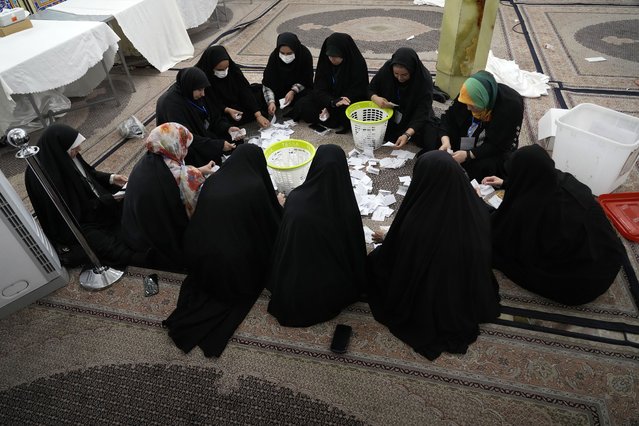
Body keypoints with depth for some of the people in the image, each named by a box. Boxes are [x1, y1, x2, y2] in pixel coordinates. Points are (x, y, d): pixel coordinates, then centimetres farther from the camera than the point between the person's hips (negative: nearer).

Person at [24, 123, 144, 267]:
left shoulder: (63, 157, -7)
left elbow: (88, 173, 13)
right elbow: (73, 212, -22)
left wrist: (111, 178, -3)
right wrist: (107, 201, -19)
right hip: (77, 223, -8)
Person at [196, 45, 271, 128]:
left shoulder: (233, 68, -15)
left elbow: (246, 91, -20)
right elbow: (208, 105, -18)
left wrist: (258, 115, -30)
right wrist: (227, 110, -33)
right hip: (220, 113, -4)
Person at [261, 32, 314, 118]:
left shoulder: (305, 55, -25)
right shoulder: (274, 56, -22)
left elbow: (306, 80, -16)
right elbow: (268, 82, -24)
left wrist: (293, 91, -31)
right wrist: (271, 101, -39)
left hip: (299, 89, -1)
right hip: (281, 87, 1)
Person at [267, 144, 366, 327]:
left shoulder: (295, 200, -27)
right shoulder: (348, 206, -27)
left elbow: (283, 242, -6)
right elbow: (356, 248, -8)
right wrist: (355, 287, 13)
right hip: (337, 292, 1)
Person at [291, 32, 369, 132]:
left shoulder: (358, 64, -19)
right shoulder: (324, 61, -9)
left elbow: (357, 93, -17)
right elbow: (319, 89, -13)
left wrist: (330, 108, -25)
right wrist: (333, 102, -36)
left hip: (351, 101, -4)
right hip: (328, 98, 4)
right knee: (302, 106, -15)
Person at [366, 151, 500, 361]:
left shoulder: (415, 222, -37)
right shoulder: (477, 208, -21)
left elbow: (389, 260, -16)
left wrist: (387, 237, 8)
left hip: (427, 309, -5)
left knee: (376, 258, 18)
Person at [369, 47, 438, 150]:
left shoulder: (424, 79, -25)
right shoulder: (386, 69, -19)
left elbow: (422, 112, -27)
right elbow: (371, 89, -4)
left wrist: (407, 134, -42)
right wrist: (376, 98, -28)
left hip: (416, 120, -2)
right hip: (390, 115, 3)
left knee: (431, 144, -23)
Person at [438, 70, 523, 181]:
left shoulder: (512, 106, -27)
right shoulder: (471, 95, -17)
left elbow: (498, 146, -25)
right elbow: (449, 118, -8)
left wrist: (468, 155, -35)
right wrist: (446, 141, -26)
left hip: (495, 151, -4)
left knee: (480, 166, -33)